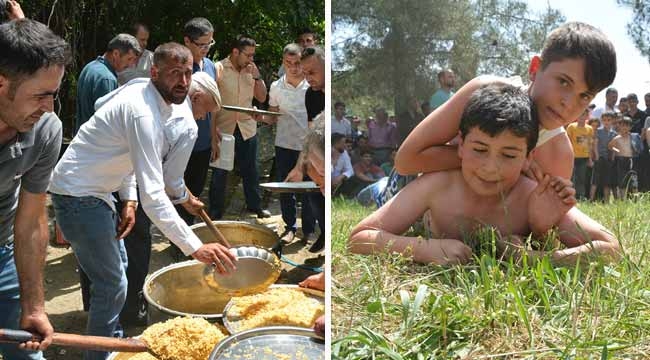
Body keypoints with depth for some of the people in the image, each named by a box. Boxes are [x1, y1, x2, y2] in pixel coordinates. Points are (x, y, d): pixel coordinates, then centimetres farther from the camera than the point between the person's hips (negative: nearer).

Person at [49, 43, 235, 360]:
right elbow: (153, 194, -35)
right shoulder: (143, 113, -29)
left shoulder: (143, 91, 2)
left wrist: (129, 200, -1)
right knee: (113, 285, -7)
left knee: (116, 266, 22)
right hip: (77, 194, -10)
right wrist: (195, 247, -37)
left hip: (95, 190, 10)